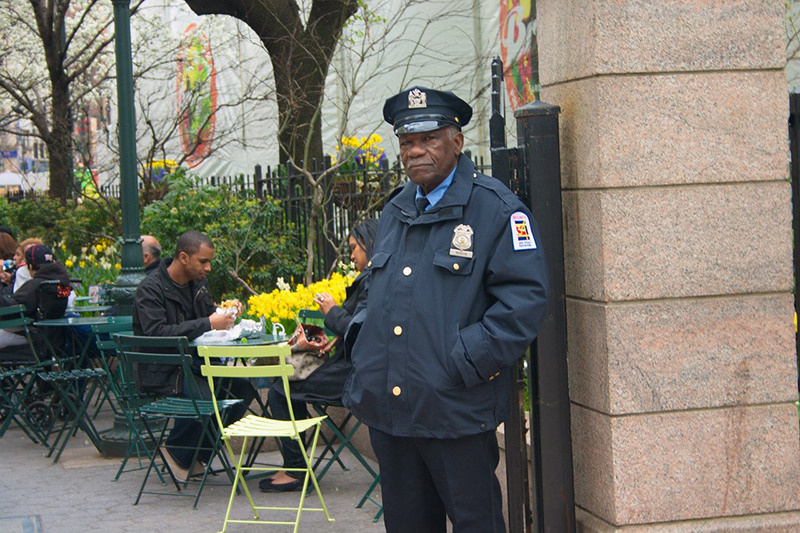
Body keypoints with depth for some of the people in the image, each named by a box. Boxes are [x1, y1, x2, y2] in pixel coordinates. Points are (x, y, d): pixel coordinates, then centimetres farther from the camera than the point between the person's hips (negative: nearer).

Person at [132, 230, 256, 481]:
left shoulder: (198, 282, 11)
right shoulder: (150, 289, -14)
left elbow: (208, 313, 24)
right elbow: (157, 332, -26)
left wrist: (226, 312, -2)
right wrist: (208, 324, -28)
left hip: (194, 361, 8)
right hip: (162, 372, -8)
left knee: (244, 384, -13)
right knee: (205, 396, -33)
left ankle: (204, 452, -1)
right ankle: (178, 453, -6)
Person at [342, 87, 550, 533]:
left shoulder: (495, 208, -6)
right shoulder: (395, 212, 17)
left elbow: (526, 296, -13)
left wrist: (465, 364, -17)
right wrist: (360, 343, 9)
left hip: (456, 411, -6)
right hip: (387, 411, 7)